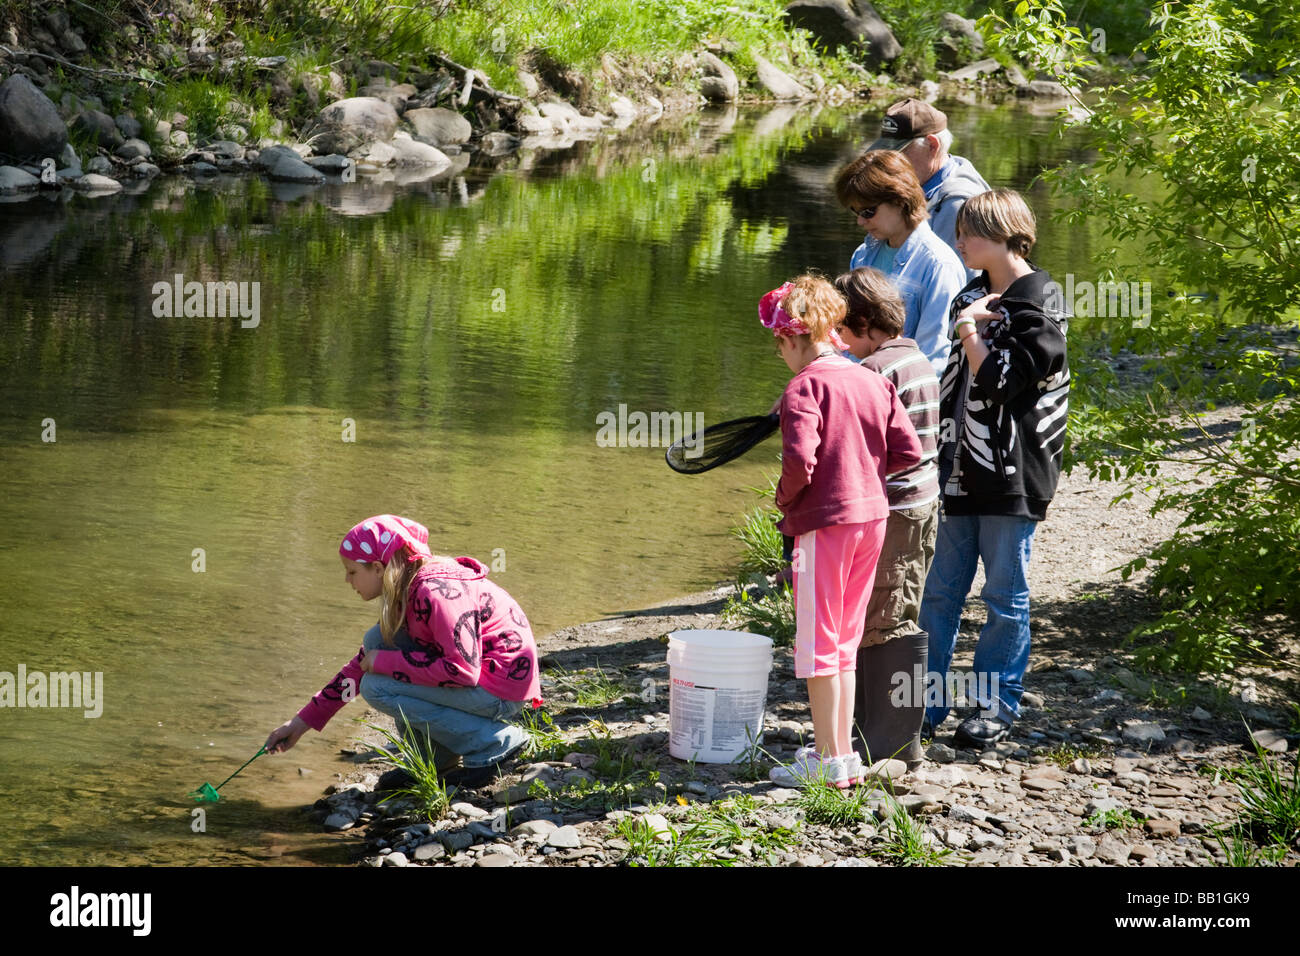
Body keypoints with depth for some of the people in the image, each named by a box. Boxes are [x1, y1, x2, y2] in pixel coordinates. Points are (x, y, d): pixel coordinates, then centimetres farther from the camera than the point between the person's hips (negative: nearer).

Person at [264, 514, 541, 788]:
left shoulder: (435, 593, -23)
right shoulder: (405, 592, 8)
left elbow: (462, 670, -28)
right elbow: (366, 662, 15)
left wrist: (384, 663, -17)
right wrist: (303, 721, 15)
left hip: (503, 688, -10)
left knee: (377, 688, -14)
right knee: (377, 640, 7)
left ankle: (492, 743, -9)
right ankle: (430, 759, 9)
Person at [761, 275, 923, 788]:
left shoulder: (805, 387, -14)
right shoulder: (875, 382, 6)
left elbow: (800, 459, -25)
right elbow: (908, 451, 5)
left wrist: (785, 497, -6)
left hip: (824, 520, -7)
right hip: (873, 515, 7)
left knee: (817, 642, 3)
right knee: (844, 640, 17)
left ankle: (829, 761, 6)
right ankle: (844, 752, 23)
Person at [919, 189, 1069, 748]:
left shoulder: (1037, 303, -10)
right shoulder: (974, 294, 14)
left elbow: (999, 380, -18)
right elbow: (944, 371, 19)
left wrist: (968, 331, -9)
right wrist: (964, 323, 4)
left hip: (1012, 474, -7)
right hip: (961, 470, 7)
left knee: (1005, 596, 3)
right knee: (939, 590, 8)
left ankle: (998, 705, 13)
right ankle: (926, 699, 15)